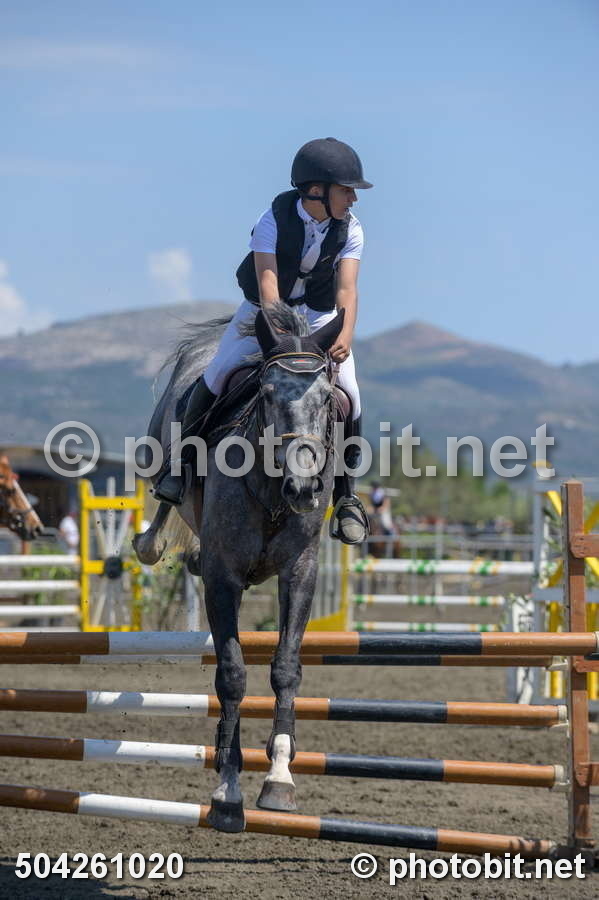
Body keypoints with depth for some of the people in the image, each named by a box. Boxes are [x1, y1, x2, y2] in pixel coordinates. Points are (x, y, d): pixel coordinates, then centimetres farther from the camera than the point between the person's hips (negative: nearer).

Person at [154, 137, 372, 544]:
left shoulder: (349, 229, -15)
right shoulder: (274, 220, -24)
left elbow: (347, 289, -25)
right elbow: (267, 283, -33)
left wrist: (345, 335, -44)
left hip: (318, 315, 2)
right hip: (265, 309, -2)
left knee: (348, 395, -15)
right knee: (219, 373, -18)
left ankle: (346, 496, -1)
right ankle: (180, 457, 6)